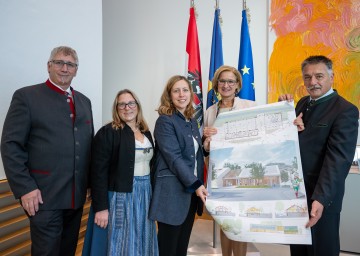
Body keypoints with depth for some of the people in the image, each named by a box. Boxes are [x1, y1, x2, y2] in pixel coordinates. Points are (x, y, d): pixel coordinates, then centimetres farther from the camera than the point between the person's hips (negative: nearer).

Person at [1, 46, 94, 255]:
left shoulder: (84, 101, 13)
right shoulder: (26, 96, -5)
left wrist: (92, 182, 10)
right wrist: (25, 188, -15)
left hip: (76, 196, 6)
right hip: (44, 196, -5)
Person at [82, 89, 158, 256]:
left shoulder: (146, 133, 10)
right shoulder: (107, 133, -10)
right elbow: (98, 173, -14)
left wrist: (151, 194, 13)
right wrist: (101, 207, -17)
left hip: (144, 194, 6)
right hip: (119, 196, -6)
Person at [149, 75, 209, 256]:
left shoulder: (192, 122, 12)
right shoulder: (164, 121, -10)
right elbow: (174, 157, -18)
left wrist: (205, 148, -1)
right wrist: (195, 185, -21)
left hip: (192, 190, 7)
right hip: (172, 192, -7)